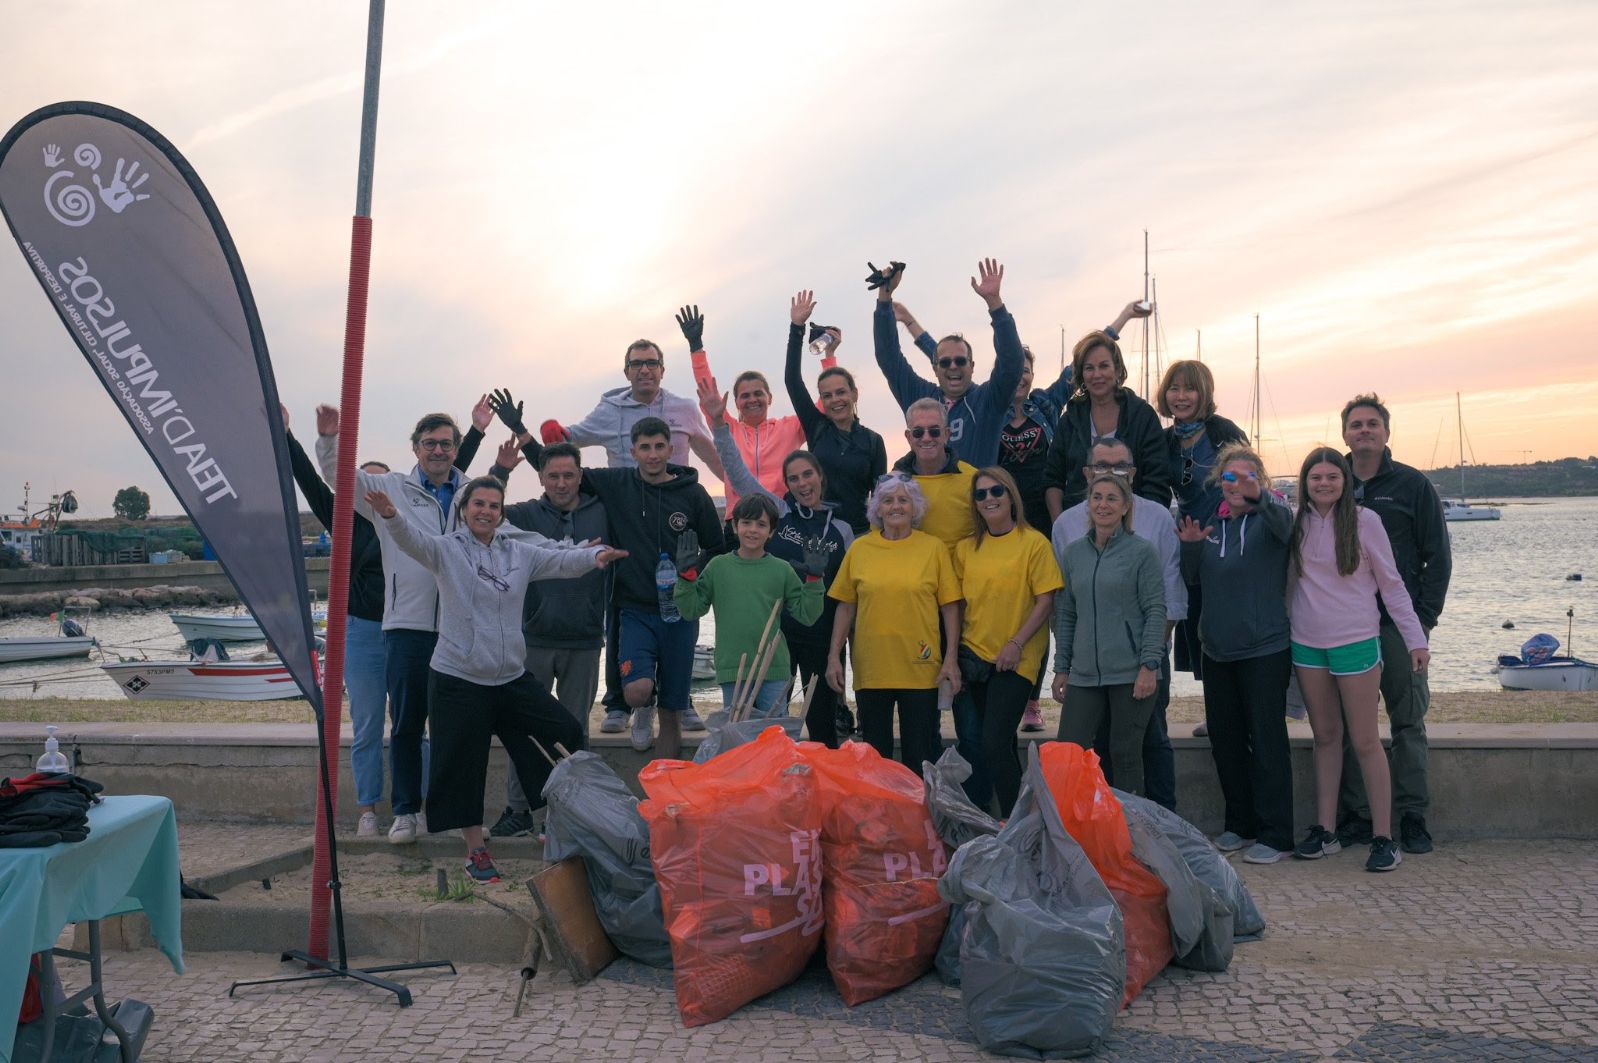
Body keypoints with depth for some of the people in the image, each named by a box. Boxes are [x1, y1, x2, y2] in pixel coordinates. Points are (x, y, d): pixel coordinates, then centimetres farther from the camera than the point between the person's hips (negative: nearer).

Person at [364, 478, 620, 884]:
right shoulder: (446, 550, -4)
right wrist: (390, 515, -44)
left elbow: (562, 560, -3)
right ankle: (476, 850, 18)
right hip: (458, 679, -4)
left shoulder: (520, 553, 7)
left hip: (512, 678, 4)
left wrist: (595, 555, -25)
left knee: (565, 735, 4)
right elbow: (411, 539, -22)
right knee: (463, 765, 1)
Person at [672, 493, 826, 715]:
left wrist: (813, 579, -6)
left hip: (774, 669, 0)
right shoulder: (718, 566, 3)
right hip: (731, 670, 0)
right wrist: (686, 576, -7)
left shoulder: (782, 570, 3)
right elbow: (691, 610, 4)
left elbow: (807, 615, 3)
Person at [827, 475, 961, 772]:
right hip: (870, 669, 2)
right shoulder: (859, 549, 4)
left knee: (921, 753, 8)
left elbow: (950, 606, 1)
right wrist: (834, 656, 3)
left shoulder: (934, 548, 0)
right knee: (874, 752, 12)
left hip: (921, 669, -1)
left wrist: (951, 659, -4)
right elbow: (845, 607, 7)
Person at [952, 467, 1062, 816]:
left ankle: (1012, 818, 2)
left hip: (1015, 660, -5)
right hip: (973, 656, 5)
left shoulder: (1033, 543, -6)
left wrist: (1016, 644, -14)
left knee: (994, 742, -12)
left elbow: (1045, 601, -8)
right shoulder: (966, 548, 7)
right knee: (974, 741, 12)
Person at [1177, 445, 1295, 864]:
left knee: (1267, 742, -3)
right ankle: (1240, 825, 25)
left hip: (1265, 649, -6)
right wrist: (1190, 547, -4)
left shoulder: (1269, 514, -5)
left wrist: (1258, 495, -52)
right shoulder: (1213, 523, 10)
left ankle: (1274, 834, 6)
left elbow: (1284, 521, -31)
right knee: (1225, 741, 12)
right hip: (1217, 650, 6)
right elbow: (1193, 581, 16)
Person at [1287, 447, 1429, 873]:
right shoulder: (1297, 523, 3)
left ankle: (1383, 838, 8)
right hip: (1307, 644, 4)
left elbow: (1391, 583, -3)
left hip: (1355, 642, -3)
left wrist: (1415, 639, -6)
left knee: (1365, 741, 0)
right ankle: (1324, 832, 16)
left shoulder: (1364, 520, -6)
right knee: (1325, 737, 11)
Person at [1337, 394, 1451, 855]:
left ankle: (1413, 816, 12)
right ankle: (1355, 815, 13)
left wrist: (1424, 617, -7)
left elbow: (1438, 557, 1)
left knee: (1408, 722, 4)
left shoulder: (1413, 485, 2)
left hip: (1399, 623, -2)